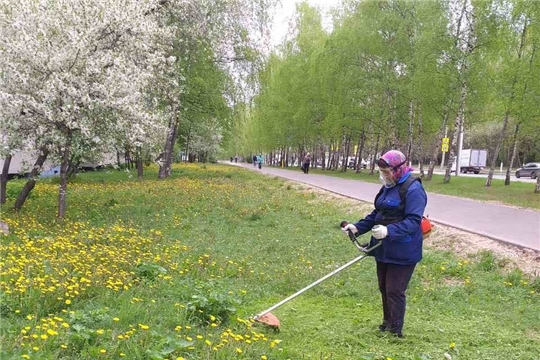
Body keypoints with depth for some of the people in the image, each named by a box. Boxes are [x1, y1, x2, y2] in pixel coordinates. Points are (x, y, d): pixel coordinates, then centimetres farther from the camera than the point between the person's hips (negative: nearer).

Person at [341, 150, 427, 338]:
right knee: (384, 289, 19)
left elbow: (413, 221, -25)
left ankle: (395, 332, 12)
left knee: (394, 292, -2)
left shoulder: (413, 189, -18)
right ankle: (387, 324, 35)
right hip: (384, 250, 9)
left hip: (402, 253, -9)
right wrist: (357, 227, 3)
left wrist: (389, 231, -37)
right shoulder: (387, 188, 10)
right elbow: (377, 214, 16)